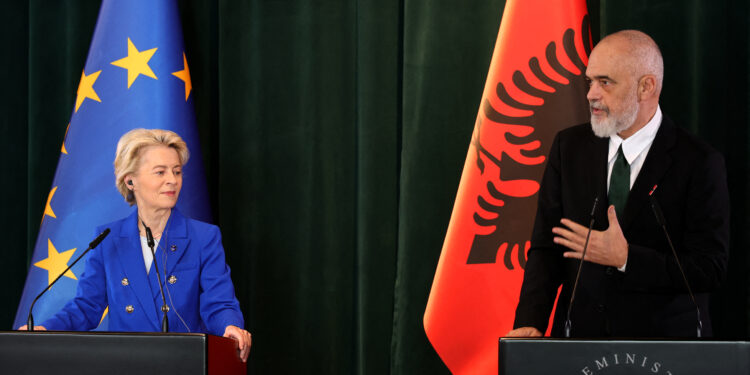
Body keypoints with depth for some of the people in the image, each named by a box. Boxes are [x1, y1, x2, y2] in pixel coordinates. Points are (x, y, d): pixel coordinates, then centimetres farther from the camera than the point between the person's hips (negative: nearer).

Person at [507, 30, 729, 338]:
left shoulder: (699, 163, -5)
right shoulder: (570, 147, 8)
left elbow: (710, 269, -8)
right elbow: (546, 247, 6)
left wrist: (625, 258, -17)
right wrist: (529, 323, -9)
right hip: (579, 335, 3)